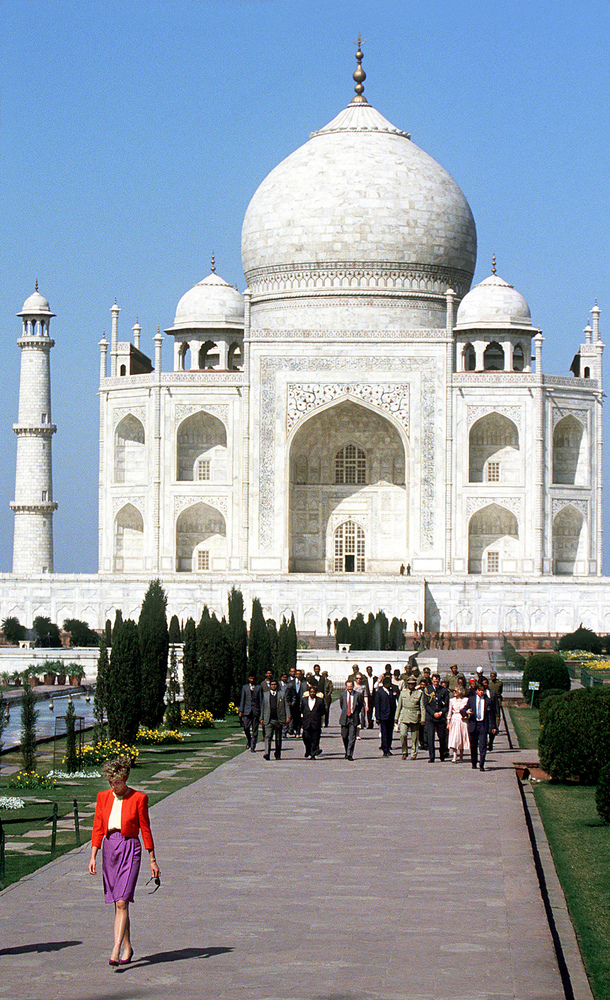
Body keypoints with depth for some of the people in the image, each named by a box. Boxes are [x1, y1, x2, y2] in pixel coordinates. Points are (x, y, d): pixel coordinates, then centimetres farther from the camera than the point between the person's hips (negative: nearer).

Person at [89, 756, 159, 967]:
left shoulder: (138, 798, -4)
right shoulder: (103, 797, 7)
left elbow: (145, 829, -1)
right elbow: (98, 829, 8)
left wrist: (152, 860, 2)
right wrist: (93, 856, 0)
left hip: (129, 849, -5)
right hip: (109, 849, 5)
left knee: (122, 903, -14)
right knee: (119, 903, 10)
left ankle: (116, 952, -21)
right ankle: (127, 948, 23)